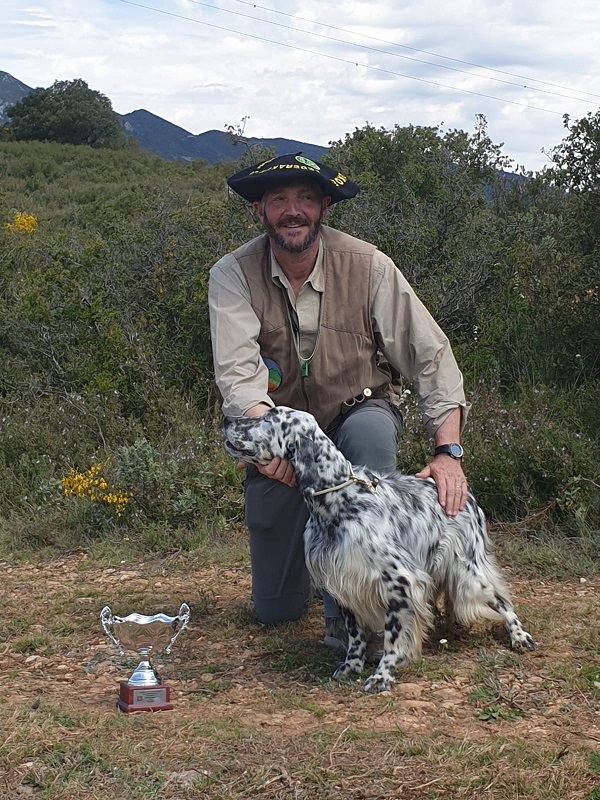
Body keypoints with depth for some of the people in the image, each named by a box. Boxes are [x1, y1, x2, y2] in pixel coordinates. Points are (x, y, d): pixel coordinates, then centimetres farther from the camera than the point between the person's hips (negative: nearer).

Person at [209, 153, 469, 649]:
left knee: (372, 431, -39)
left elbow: (431, 356, -16)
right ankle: (306, 532, 40)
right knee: (276, 609, 4)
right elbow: (237, 373, -27)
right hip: (279, 436, 1)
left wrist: (448, 451, -28)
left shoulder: (367, 266, -15)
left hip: (358, 417, -1)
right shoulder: (233, 276, -14)